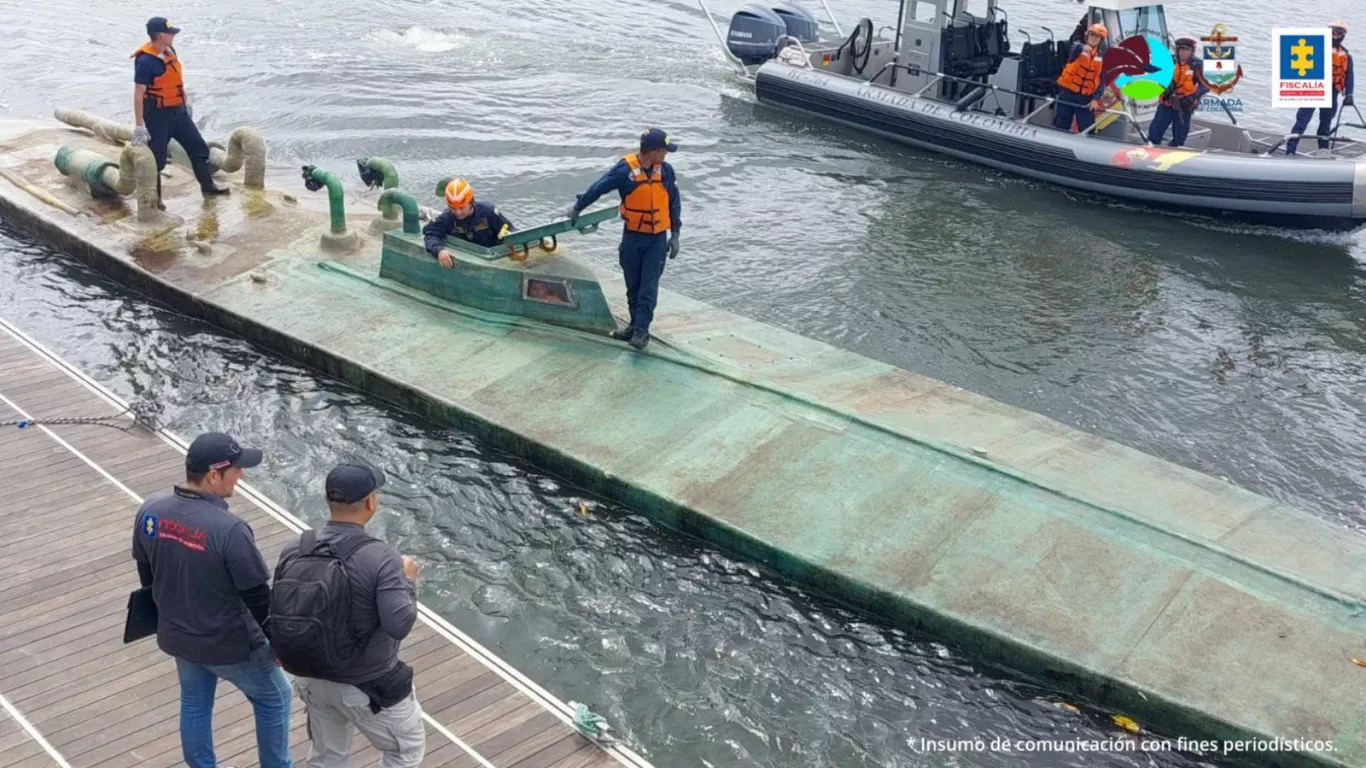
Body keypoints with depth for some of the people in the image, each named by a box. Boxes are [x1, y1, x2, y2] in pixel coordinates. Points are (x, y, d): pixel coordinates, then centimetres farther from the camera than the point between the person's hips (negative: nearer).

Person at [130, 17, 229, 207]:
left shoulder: (170, 51, 1)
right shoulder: (145, 61, -23)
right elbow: (138, 95, -23)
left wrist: (186, 101, 22)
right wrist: (139, 126, -24)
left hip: (178, 111, 8)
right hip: (157, 115, -8)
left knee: (198, 147, 13)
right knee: (157, 158, 2)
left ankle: (208, 186, 26)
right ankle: (154, 198, 15)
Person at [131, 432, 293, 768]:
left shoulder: (150, 510, -12)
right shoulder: (229, 529, -32)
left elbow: (146, 573, 5)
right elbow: (258, 596, -21)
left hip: (178, 636, 6)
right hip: (229, 643, -6)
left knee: (194, 705, 27)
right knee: (273, 698, 19)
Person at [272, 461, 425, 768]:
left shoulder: (293, 551, -8)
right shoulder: (380, 558, -26)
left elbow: (279, 615, 0)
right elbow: (399, 625, -26)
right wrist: (408, 582, -10)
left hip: (312, 678, 6)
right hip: (367, 686, -6)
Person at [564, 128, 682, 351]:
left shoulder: (666, 171, -6)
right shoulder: (625, 170, -15)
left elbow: (674, 203, 4)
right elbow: (598, 188, -3)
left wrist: (674, 234, 4)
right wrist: (577, 208, 7)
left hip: (657, 239, 0)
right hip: (632, 237, 0)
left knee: (649, 286, -4)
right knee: (633, 285, 11)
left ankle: (641, 330, -2)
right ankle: (635, 324, 25)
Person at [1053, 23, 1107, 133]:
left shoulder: (1101, 58, 6)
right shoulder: (1078, 47, -2)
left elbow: (1100, 81, 5)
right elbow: (1073, 51, -29)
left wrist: (1095, 99, -9)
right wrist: (1082, 48, -52)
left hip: (1085, 99, 2)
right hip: (1067, 94, -2)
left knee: (1087, 130, 0)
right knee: (1060, 127, 3)